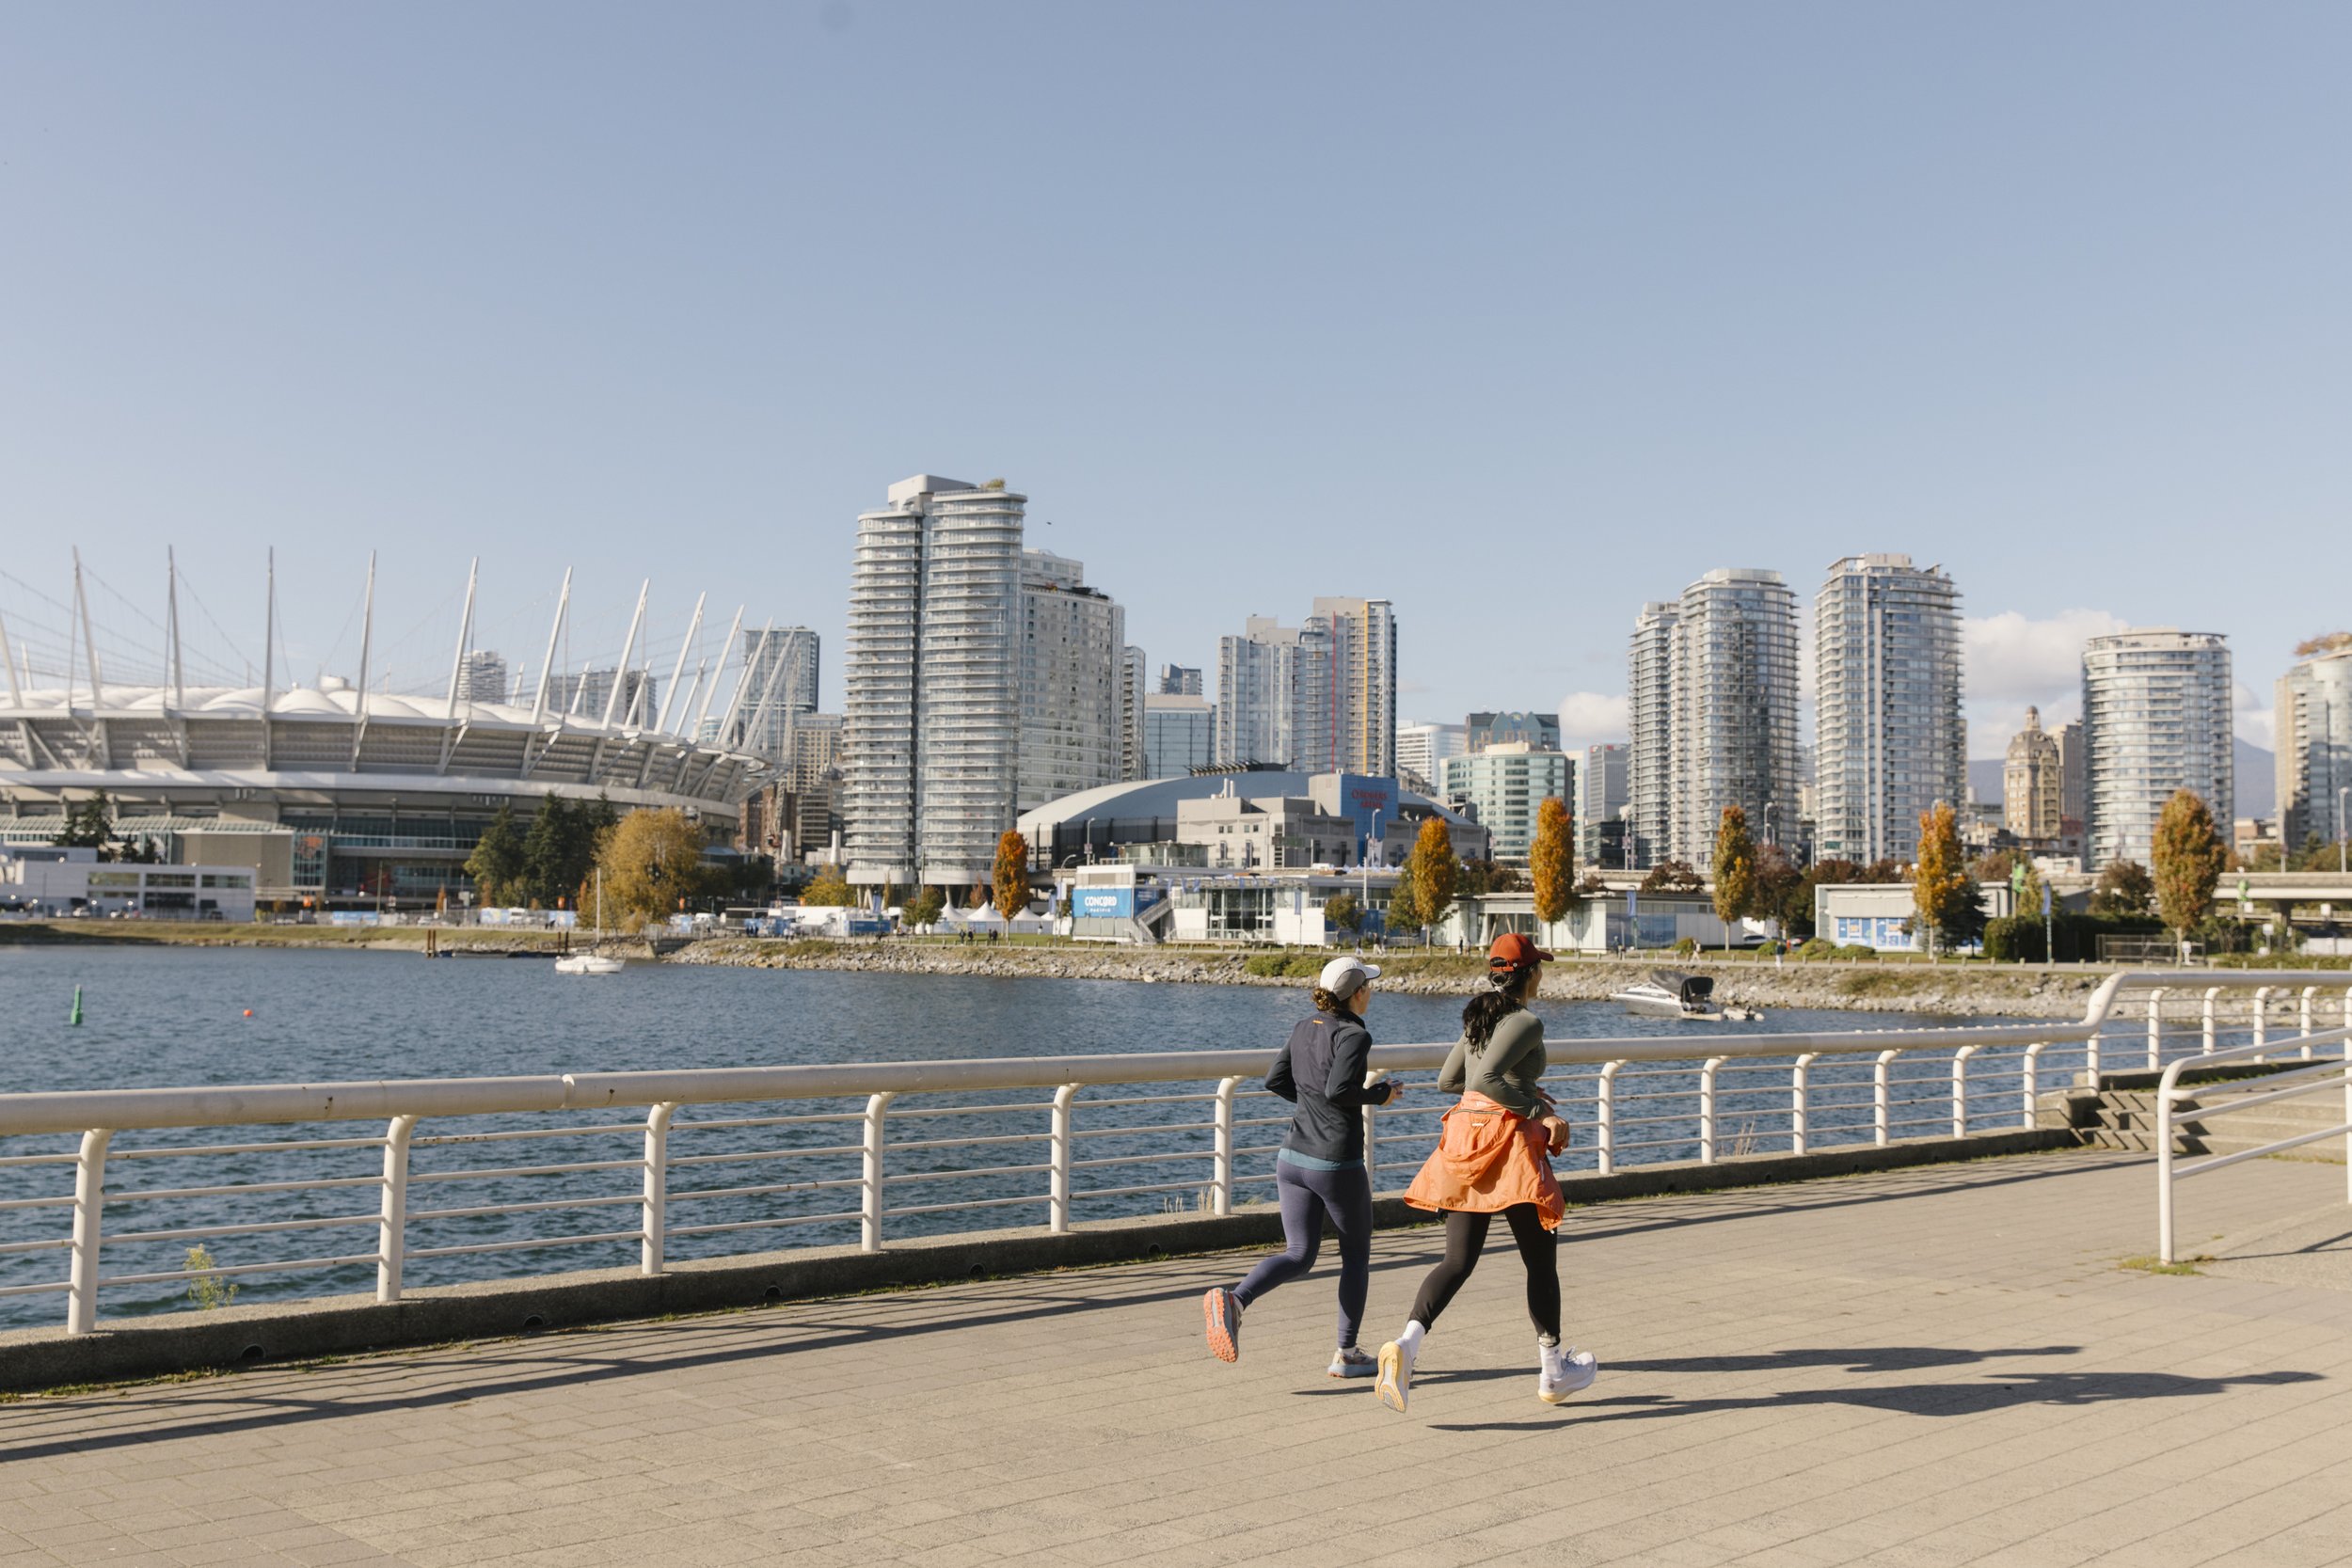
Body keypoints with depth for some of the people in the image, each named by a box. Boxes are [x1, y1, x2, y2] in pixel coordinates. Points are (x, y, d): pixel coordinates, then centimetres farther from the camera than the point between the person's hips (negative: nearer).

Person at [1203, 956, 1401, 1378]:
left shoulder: (1304, 1029, 8)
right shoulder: (1354, 1035, -14)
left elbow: (1276, 1080, 9)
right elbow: (1339, 1089, -26)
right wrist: (1378, 1094, -9)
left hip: (1293, 1156, 6)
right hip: (1338, 1163, -6)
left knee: (1299, 1255, 8)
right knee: (1356, 1254, 14)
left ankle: (1233, 1299, -18)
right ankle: (1346, 1354, 18)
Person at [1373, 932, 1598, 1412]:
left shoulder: (1478, 1017, 14)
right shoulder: (1527, 1023, -11)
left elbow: (1447, 1080, 20)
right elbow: (1487, 1079, -23)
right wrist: (1540, 1111, -17)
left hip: (1464, 1134, 7)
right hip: (1508, 1139, -7)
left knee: (1458, 1261, 3)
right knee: (1540, 1257, 10)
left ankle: (1407, 1342, -20)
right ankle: (1553, 1370, 22)